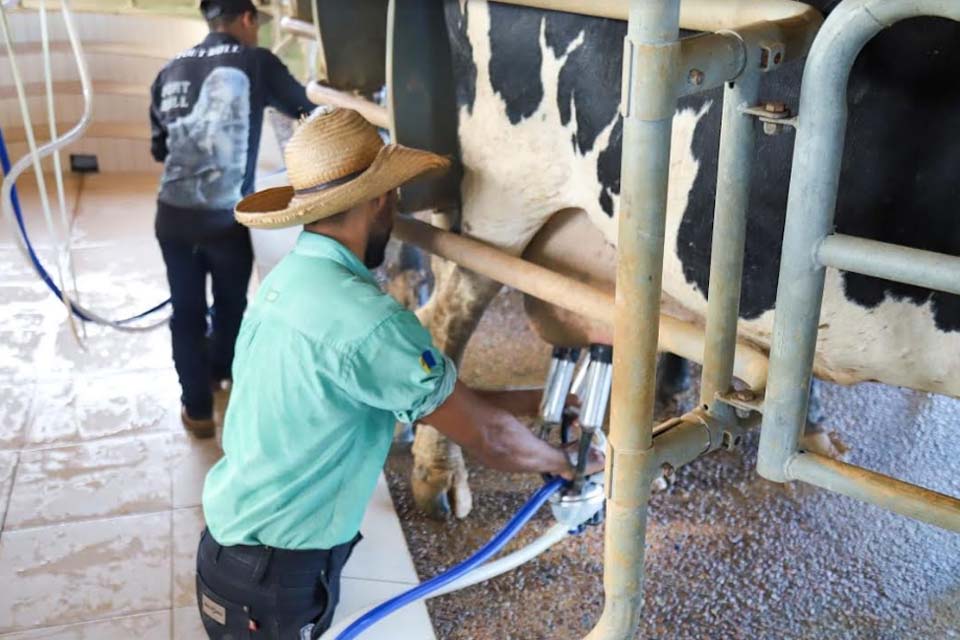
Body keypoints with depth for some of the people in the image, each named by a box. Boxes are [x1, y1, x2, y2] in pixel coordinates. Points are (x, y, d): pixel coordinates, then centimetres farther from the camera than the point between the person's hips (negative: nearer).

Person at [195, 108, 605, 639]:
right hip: (272, 580, -8)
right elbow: (486, 437, -17)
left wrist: (537, 400, 9)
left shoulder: (286, 281, 1)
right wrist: (571, 461, 1)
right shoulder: (364, 318, -28)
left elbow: (438, 397, 6)